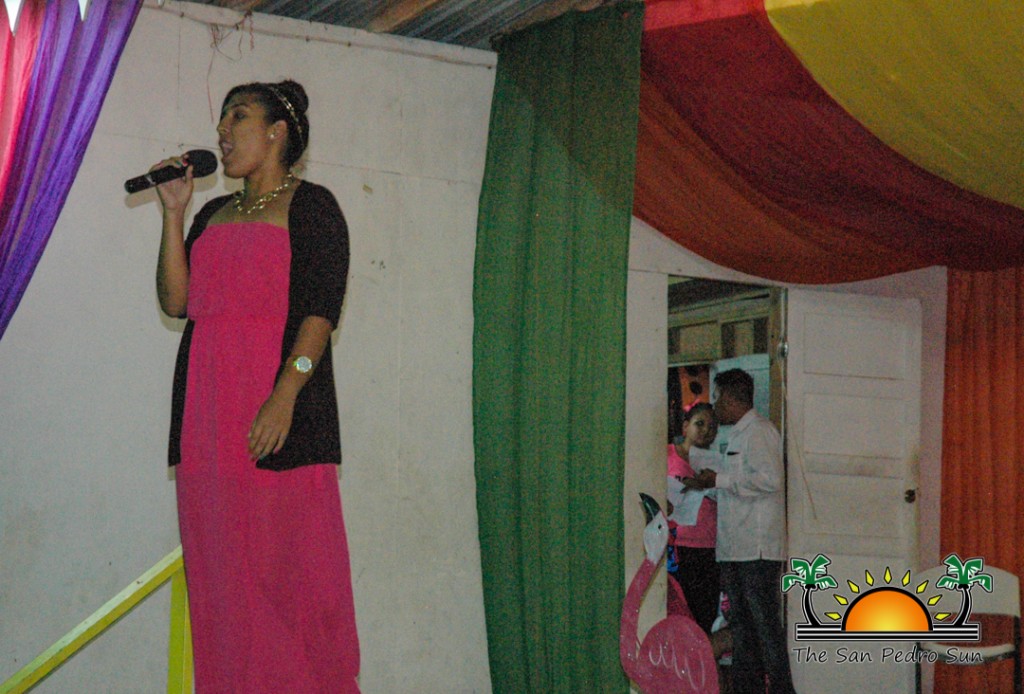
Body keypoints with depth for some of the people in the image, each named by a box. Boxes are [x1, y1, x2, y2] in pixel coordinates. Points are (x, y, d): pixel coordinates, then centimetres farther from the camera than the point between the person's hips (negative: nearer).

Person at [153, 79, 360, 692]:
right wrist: (174, 211, 8)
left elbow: (321, 310, -9)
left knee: (291, 569, -6)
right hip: (208, 421, 6)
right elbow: (176, 300, 11)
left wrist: (285, 395, -21)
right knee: (220, 575, 5)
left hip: (278, 417, -6)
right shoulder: (213, 215, 22)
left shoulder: (310, 205, 3)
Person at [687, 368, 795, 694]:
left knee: (766, 623, -7)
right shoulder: (738, 434, 20)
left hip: (757, 548, -10)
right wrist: (709, 484, 17)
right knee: (741, 624, 11)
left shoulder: (759, 431, -10)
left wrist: (720, 480, -16)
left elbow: (769, 479, -22)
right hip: (734, 548, 10)